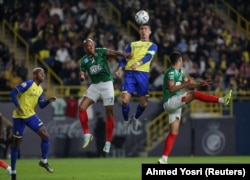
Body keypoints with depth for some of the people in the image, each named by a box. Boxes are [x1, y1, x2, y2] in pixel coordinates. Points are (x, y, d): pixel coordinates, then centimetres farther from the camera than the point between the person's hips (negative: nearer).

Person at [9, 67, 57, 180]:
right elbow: (13, 93, -19)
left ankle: (44, 161, 13)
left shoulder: (40, 89, 9)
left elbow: (41, 105, 14)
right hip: (19, 116, -7)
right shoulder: (28, 84, -15)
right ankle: (13, 171, 12)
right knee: (16, 143, 1)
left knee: (45, 135, -4)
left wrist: (49, 100, -5)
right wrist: (18, 107, -25)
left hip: (31, 115, 7)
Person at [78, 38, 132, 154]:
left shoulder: (101, 52, -5)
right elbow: (82, 74, 2)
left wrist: (124, 54, -34)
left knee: (109, 112, -3)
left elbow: (113, 52, -16)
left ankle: (108, 142, 3)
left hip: (106, 84, -4)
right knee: (82, 107, -9)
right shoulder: (84, 60, 5)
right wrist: (82, 77, -22)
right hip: (94, 85, 4)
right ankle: (87, 134, 4)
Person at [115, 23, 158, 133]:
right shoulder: (132, 44, 22)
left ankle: (136, 118, 30)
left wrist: (138, 63, -28)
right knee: (125, 100, -13)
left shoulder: (152, 46, 13)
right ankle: (126, 120, 13)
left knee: (143, 103, -1)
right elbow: (124, 58, 13)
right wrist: (119, 69, -8)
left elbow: (148, 56, -7)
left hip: (143, 74, -1)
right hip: (129, 73, 1)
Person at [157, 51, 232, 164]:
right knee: (193, 94, -22)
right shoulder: (171, 72, -11)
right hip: (170, 102, -9)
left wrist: (199, 84, 2)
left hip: (175, 105, 9)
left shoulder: (179, 72, 16)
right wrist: (186, 84, -23)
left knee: (173, 132, 4)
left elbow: (188, 84, 17)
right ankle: (222, 100, -29)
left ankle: (164, 159, 0)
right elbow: (171, 88, -22)